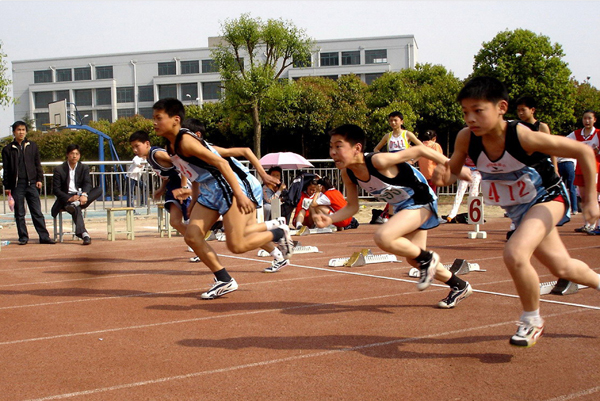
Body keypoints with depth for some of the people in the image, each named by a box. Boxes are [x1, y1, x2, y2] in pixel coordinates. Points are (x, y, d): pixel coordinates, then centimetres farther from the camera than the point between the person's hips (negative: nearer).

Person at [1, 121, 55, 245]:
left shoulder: (33, 146, 10)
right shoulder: (8, 149, 6)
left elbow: (38, 164, 13)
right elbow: (6, 169, 6)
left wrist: (39, 179, 3)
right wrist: (7, 186, 2)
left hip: (31, 184, 0)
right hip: (16, 186, 0)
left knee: (37, 212, 0)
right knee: (19, 214, 4)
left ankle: (44, 236, 0)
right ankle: (23, 237, 11)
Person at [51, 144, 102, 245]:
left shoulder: (84, 168, 10)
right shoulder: (59, 169, 1)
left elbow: (87, 183, -7)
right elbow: (55, 189, -5)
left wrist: (84, 195, -30)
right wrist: (69, 198, -23)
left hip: (80, 196, 4)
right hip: (66, 198, -3)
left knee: (99, 189, -23)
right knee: (76, 209, -38)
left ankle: (76, 203, -38)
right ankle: (83, 233, -53)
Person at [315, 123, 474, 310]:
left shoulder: (379, 161, -33)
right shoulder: (347, 174, -11)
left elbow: (419, 150, -26)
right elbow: (352, 207, 0)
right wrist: (329, 219, -18)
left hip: (421, 201, -9)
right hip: (402, 206, 9)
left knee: (382, 237, -29)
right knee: (413, 259, 19)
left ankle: (427, 259, -4)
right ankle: (460, 287, 40)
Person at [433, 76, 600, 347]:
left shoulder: (523, 136, -34)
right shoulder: (466, 138, -22)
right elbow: (454, 171, -4)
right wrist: (443, 177, -29)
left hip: (547, 197, -5)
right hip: (518, 209, 6)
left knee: (515, 253, -29)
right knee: (562, 267, 20)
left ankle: (532, 321, -4)